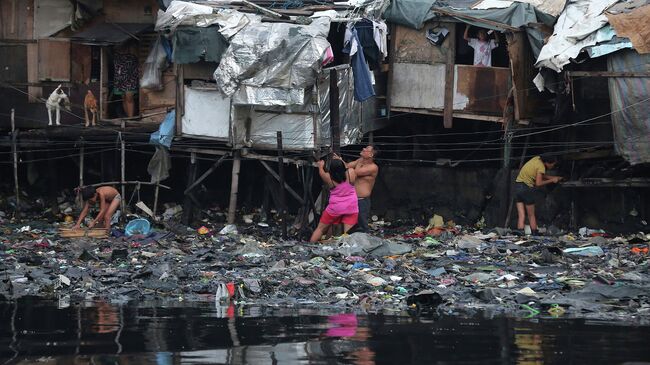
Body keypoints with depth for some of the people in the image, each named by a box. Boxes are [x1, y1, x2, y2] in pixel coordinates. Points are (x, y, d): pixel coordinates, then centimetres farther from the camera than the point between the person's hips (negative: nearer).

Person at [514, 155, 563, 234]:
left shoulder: (537, 159, 11)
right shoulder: (541, 167, -15)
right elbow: (538, 183, -19)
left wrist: (555, 178, 14)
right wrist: (551, 180, -9)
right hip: (526, 188, -8)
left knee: (521, 216, 2)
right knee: (531, 215, 4)